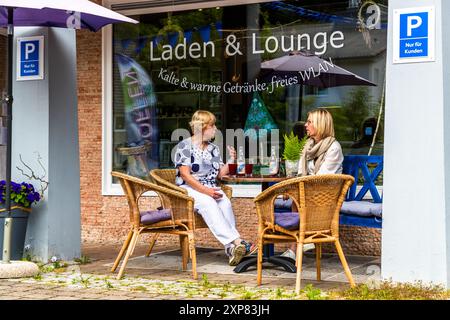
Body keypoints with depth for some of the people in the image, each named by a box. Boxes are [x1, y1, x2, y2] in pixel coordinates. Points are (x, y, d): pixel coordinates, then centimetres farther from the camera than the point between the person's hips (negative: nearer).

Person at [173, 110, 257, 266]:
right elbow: (185, 175, -11)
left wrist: (231, 160, 0)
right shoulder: (184, 146, -1)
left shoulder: (213, 148, 18)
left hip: (210, 189, 5)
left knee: (225, 203, -29)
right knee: (208, 203, -36)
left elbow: (220, 174, 15)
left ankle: (231, 247, -41)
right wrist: (205, 190, -21)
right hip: (189, 189, -5)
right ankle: (236, 242, -46)